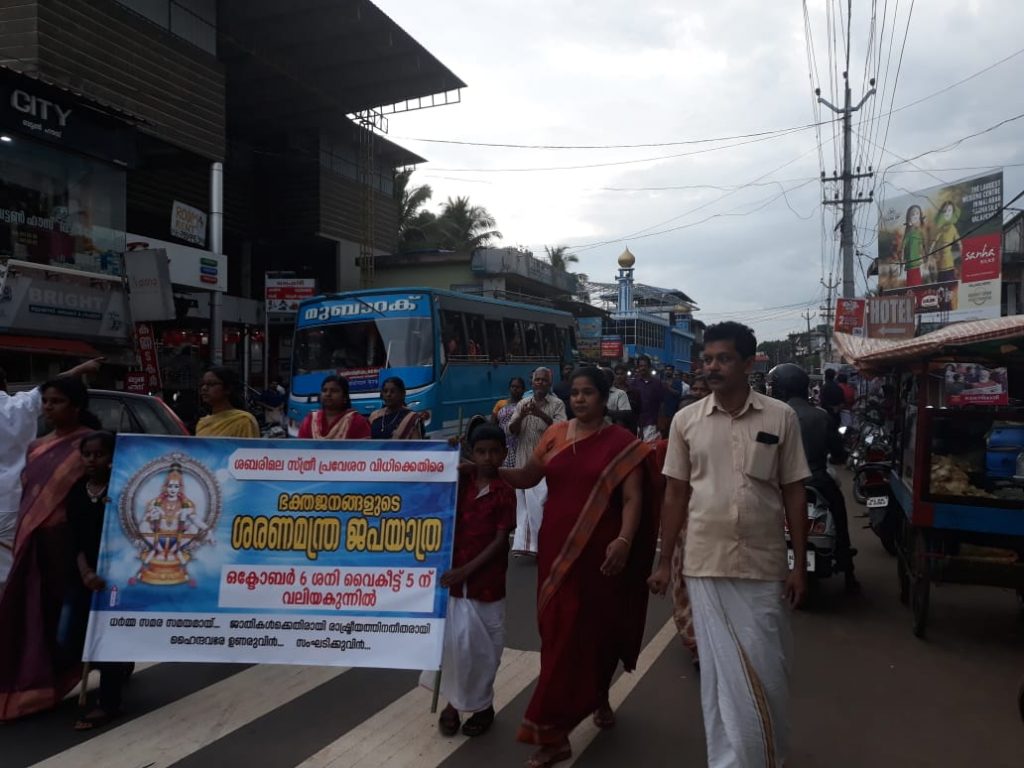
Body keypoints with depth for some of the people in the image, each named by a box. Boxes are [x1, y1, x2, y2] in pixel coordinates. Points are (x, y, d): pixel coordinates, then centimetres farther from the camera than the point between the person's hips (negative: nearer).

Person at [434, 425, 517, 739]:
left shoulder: (505, 492, -8)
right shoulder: (460, 480, 1)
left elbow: (500, 540, -11)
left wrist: (467, 570, -17)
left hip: (487, 579, -2)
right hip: (454, 574, 2)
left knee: (484, 645, 9)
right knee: (454, 641, 4)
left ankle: (482, 705, 27)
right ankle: (454, 701, 24)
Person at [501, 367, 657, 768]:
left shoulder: (621, 442, -6)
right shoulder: (555, 434, 5)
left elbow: (633, 498, -11)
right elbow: (526, 477, 12)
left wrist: (624, 541, -25)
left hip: (599, 552, -3)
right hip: (557, 548, 3)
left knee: (596, 630, 3)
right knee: (560, 632, 8)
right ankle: (555, 733, 24)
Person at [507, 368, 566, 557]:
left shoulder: (557, 404, 0)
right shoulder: (523, 404, 10)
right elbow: (512, 430, 4)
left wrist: (542, 415, -27)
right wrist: (521, 416, -17)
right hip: (524, 461, 4)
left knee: (539, 504, -9)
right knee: (523, 504, 5)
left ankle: (539, 544, 0)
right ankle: (524, 544, 12)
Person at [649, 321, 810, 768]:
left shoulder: (781, 418, -2)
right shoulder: (686, 420, 0)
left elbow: (794, 494, 2)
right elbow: (675, 494, 6)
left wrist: (799, 565, 0)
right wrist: (664, 560, 6)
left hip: (765, 566, 0)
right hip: (706, 564, 0)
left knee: (767, 673, 11)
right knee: (721, 674, 10)